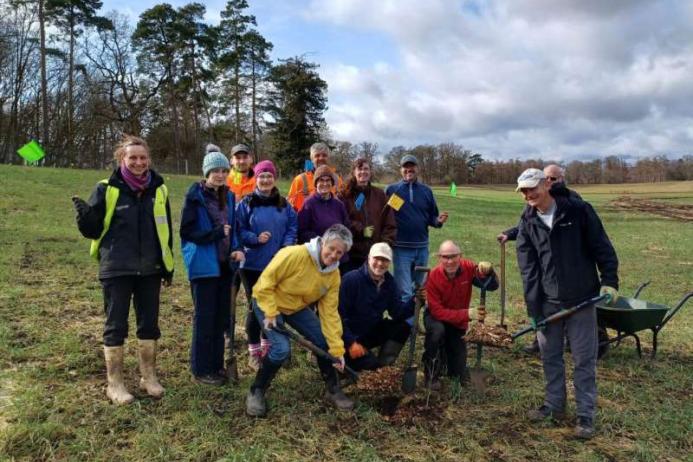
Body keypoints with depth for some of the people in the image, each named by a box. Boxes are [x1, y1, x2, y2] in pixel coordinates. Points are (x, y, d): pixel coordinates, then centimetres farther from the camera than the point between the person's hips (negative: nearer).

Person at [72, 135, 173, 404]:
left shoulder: (159, 189, 4)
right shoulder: (107, 189, -6)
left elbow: (166, 230, 11)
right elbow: (93, 230, -3)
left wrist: (168, 265, 11)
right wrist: (85, 216, -25)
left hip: (149, 270, 3)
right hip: (116, 270, -3)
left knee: (149, 324, 11)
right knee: (116, 326, 4)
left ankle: (149, 376, 26)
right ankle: (114, 383, 16)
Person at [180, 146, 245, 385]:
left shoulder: (228, 197, 9)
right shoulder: (195, 196, -9)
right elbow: (187, 231, -12)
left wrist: (237, 249, -2)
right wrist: (216, 233, -19)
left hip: (225, 264, 6)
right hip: (204, 265, -6)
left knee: (222, 317, 12)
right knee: (205, 318, 0)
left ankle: (217, 364, 24)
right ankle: (201, 369, 12)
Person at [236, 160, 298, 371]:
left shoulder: (283, 204, 6)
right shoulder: (246, 203, -5)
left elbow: (293, 226, 8)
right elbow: (238, 230, -6)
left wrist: (287, 245, -8)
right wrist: (255, 238, -20)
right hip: (253, 264, -4)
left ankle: (267, 347, 29)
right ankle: (254, 352, 15)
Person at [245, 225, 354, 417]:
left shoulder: (333, 275, -14)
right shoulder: (295, 254, -33)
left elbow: (329, 313, -12)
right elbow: (266, 281, -26)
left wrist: (337, 349, -14)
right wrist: (270, 313, -28)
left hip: (298, 307, 6)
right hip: (268, 302, -6)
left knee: (323, 341, -1)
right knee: (281, 348, -22)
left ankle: (333, 390, 20)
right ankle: (256, 392, 0)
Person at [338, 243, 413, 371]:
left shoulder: (389, 282, -1)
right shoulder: (351, 279, -20)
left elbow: (397, 312, -7)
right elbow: (340, 315, -21)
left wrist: (414, 302, -25)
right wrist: (351, 342, -24)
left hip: (371, 333, 7)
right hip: (350, 335, -7)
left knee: (403, 327, -11)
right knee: (370, 364, -24)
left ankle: (384, 367, -2)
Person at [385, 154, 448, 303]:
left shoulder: (426, 191, 7)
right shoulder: (391, 189, -1)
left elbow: (432, 217, 11)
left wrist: (439, 221, -9)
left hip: (422, 248, 4)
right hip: (401, 248, -4)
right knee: (405, 292, -5)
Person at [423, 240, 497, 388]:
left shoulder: (468, 267, -19)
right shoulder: (433, 276, -28)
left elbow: (492, 286, -22)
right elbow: (437, 311, -29)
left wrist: (488, 272, -44)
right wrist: (467, 314, -39)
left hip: (459, 322, 3)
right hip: (436, 318, -3)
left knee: (459, 377, 1)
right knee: (438, 330, -41)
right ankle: (431, 375, -15)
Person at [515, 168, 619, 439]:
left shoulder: (578, 210, -7)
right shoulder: (527, 223, 1)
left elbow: (602, 247, -2)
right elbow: (528, 268, -2)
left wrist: (609, 280, -9)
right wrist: (533, 307, -6)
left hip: (582, 300, -3)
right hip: (547, 303, 3)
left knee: (584, 360, 5)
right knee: (550, 357, 14)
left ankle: (586, 415, 16)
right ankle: (554, 405, 30)